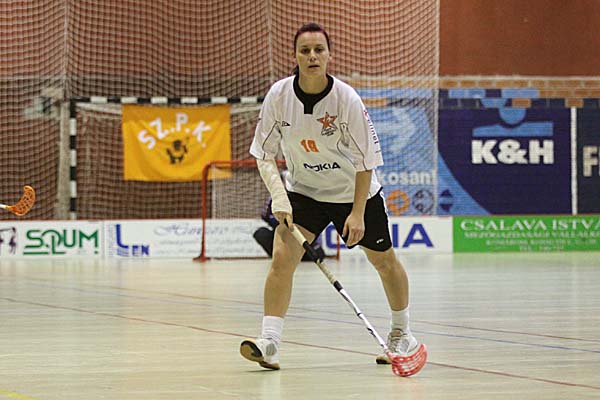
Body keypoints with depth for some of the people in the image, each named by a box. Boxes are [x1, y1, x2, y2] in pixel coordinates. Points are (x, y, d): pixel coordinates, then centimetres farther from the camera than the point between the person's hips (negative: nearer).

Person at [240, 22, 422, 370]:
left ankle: (402, 334, 33)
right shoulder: (279, 95, -15)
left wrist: (358, 213, -18)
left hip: (354, 191, -1)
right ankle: (269, 344, -20)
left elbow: (365, 161, -16)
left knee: (384, 260, 10)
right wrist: (279, 197, -21)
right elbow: (265, 153, -7)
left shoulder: (347, 99, -22)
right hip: (302, 191, 1)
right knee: (282, 256, -18)